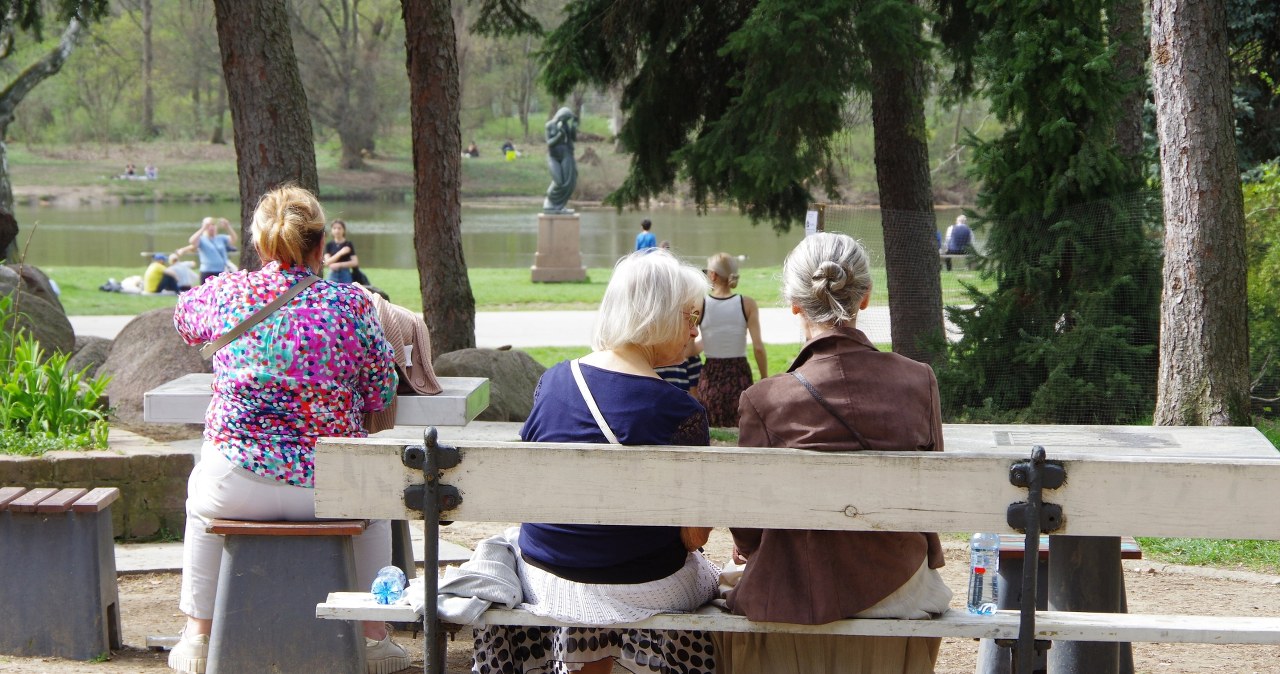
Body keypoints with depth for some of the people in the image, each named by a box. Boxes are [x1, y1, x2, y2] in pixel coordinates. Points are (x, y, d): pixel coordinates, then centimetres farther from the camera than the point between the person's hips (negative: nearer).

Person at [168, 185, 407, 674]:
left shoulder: (227, 292, -2)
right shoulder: (349, 303, -6)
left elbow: (184, 316, 23)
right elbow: (381, 394, 1)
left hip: (237, 487, 1)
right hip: (328, 484, 0)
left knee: (199, 494, 36)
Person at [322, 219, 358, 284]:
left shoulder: (349, 245, 0)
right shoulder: (329, 245, 6)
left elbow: (355, 262, -6)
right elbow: (327, 262, -5)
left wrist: (339, 264, -17)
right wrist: (340, 253, -17)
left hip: (345, 275, -2)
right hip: (333, 275, 2)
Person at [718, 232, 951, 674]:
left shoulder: (766, 400, -19)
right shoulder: (918, 381, -11)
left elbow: (748, 526, -9)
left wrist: (746, 547, 16)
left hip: (799, 598, -2)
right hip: (897, 586, 2)